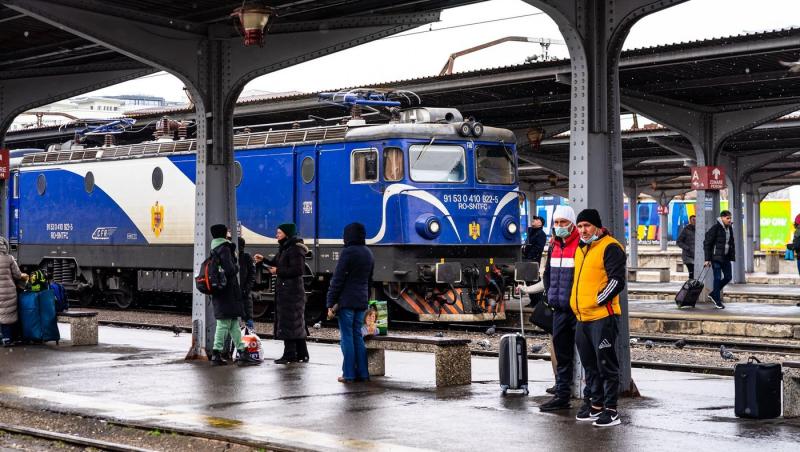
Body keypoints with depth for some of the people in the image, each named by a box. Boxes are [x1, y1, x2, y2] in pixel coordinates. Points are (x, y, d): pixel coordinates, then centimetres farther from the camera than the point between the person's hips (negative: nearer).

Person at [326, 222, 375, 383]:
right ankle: (362, 373, 11)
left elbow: (337, 279, -12)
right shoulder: (369, 254, 12)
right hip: (362, 301, 7)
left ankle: (349, 374, -1)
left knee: (347, 337, -1)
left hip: (346, 301, -7)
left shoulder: (348, 252, -12)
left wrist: (330, 303, -10)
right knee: (357, 336, 13)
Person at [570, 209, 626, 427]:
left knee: (606, 364, -5)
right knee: (590, 364, 15)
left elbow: (617, 281, -16)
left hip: (603, 316, -9)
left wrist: (597, 300, -15)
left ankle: (611, 410, 0)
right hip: (583, 317, 9)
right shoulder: (581, 249, 18)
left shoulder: (610, 247, -9)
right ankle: (596, 404, 25)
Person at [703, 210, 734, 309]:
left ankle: (713, 294, 23)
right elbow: (707, 243, -13)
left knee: (728, 277, 7)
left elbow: (732, 243, 18)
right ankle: (717, 301, 6)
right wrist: (707, 259, -16)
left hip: (726, 257, 7)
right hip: (716, 257, -7)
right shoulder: (715, 228, -13)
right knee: (718, 278, -3)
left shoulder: (729, 228, 9)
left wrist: (732, 256, 10)